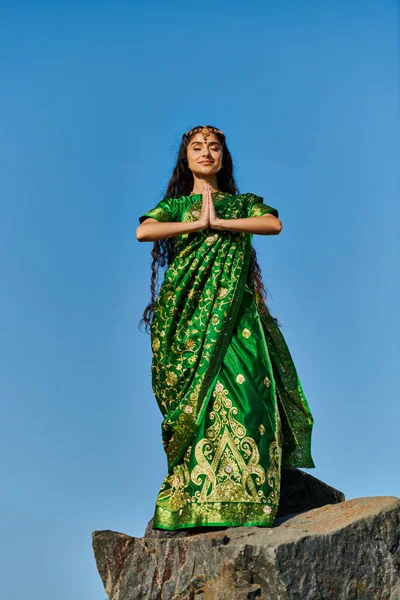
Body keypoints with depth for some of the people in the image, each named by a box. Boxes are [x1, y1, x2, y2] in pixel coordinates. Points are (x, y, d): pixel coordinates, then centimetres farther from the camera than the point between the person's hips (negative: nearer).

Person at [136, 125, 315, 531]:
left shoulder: (244, 203, 21)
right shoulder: (176, 205, 17)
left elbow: (274, 224, -2)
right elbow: (143, 231, -4)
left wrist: (218, 222, -5)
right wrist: (198, 223, -3)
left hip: (235, 311, 1)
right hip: (191, 311, -1)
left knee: (242, 390, -12)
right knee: (201, 396, -11)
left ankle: (245, 496, -9)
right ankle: (196, 502, -8)